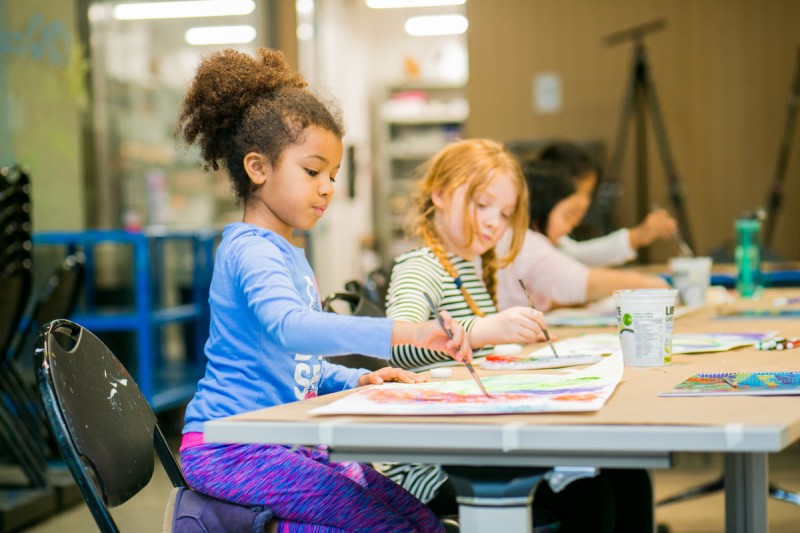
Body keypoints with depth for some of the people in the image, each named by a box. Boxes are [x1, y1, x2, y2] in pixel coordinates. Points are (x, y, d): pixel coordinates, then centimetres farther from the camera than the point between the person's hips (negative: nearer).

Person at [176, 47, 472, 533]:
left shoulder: (287, 253, 19)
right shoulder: (250, 249, -13)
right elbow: (289, 326, -35)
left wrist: (355, 380, 9)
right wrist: (404, 333, -44)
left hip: (284, 444, 9)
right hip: (230, 450, -9)